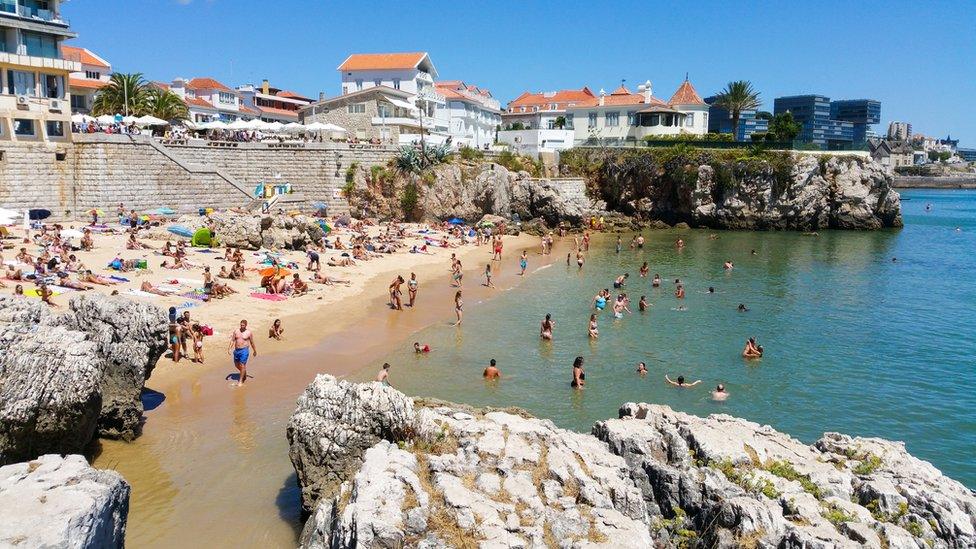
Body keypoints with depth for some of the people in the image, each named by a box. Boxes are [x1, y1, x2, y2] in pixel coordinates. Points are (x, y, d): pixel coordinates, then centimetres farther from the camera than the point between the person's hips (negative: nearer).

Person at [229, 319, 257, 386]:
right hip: (236, 350, 5)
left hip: (244, 350, -5)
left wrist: (255, 351, 10)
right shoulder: (236, 331, 4)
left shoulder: (249, 333, -5)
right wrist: (230, 348, -7)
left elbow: (252, 343, 3)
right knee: (236, 365, 13)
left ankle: (241, 381, 3)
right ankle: (244, 374, 39)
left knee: (242, 365, -7)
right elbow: (232, 340, 5)